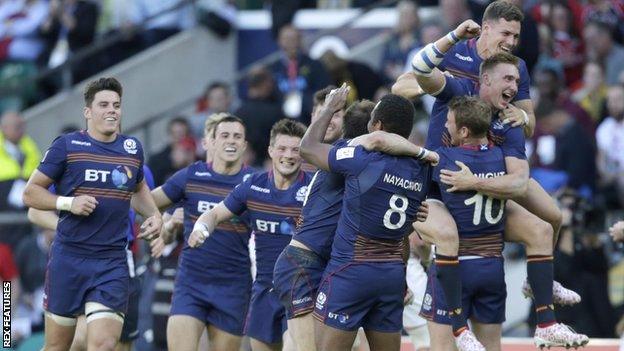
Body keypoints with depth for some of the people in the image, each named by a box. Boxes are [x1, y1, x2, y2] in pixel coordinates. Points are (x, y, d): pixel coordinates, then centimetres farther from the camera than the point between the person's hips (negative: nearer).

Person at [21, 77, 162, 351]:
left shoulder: (132, 149, 9)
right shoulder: (66, 146, -2)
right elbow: (30, 192, 0)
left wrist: (154, 215, 11)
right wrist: (68, 203, -15)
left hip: (112, 264, 2)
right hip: (68, 258, -2)